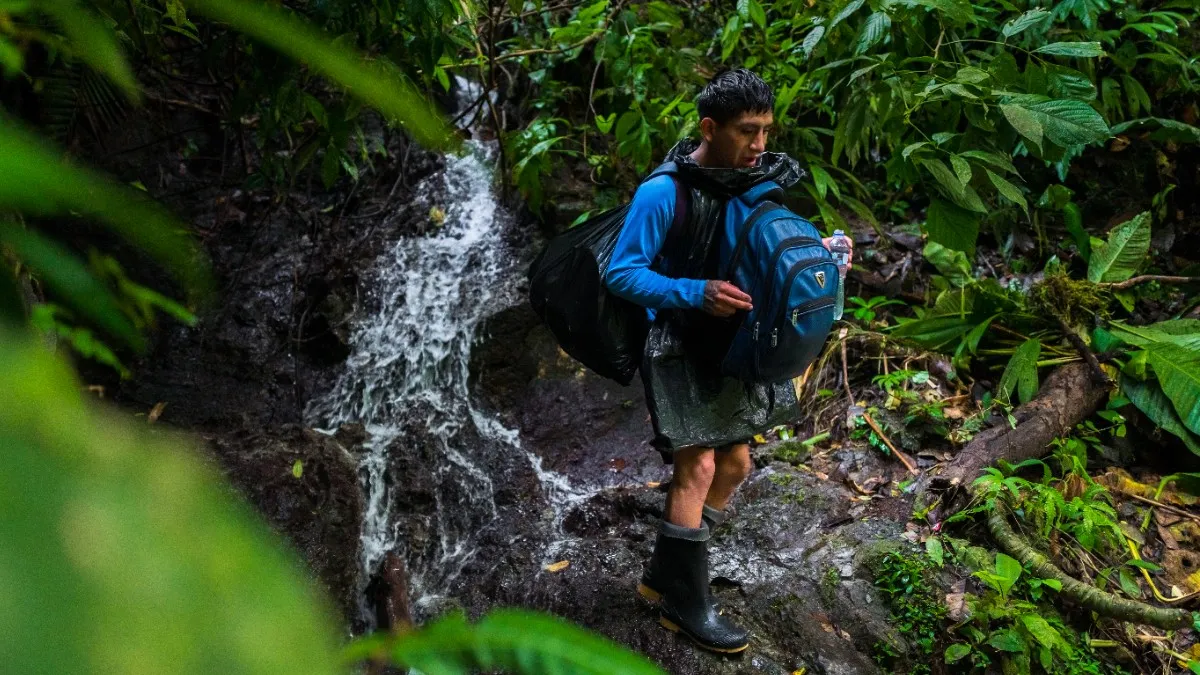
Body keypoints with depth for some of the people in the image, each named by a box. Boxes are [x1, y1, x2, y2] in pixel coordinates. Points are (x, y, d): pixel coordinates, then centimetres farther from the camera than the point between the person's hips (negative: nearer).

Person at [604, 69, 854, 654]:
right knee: (697, 467, -9)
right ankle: (685, 604, 7)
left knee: (735, 464, 11)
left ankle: (665, 575, 27)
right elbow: (620, 274, -19)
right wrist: (696, 294, -30)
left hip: (733, 343, 8)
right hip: (679, 344, -7)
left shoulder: (759, 183, 0)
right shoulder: (664, 193, -20)